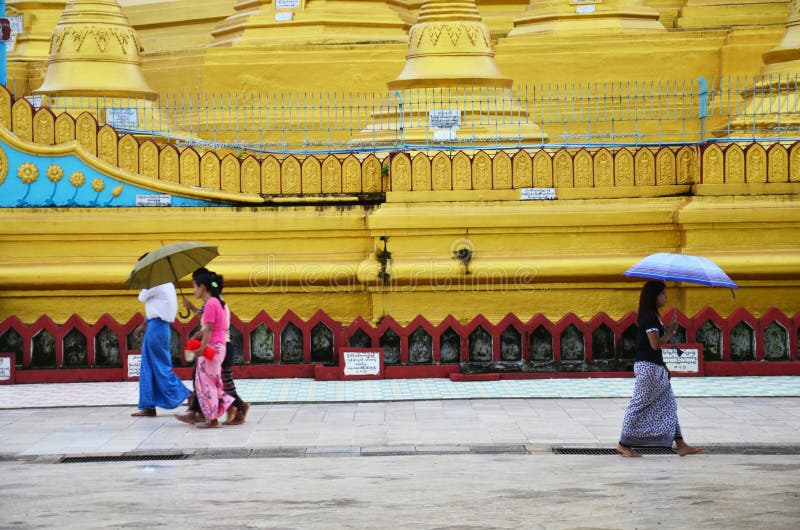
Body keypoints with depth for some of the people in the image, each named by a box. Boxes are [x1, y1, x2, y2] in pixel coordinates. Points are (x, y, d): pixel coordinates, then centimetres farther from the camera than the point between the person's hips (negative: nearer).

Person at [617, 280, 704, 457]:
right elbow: (656, 344, -21)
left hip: (656, 368, 10)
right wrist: (670, 331, -8)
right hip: (648, 367, -10)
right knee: (640, 405, -2)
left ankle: (681, 445, 7)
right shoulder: (649, 317, -15)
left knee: (668, 405, 7)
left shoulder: (654, 316, 15)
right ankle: (623, 444, 6)